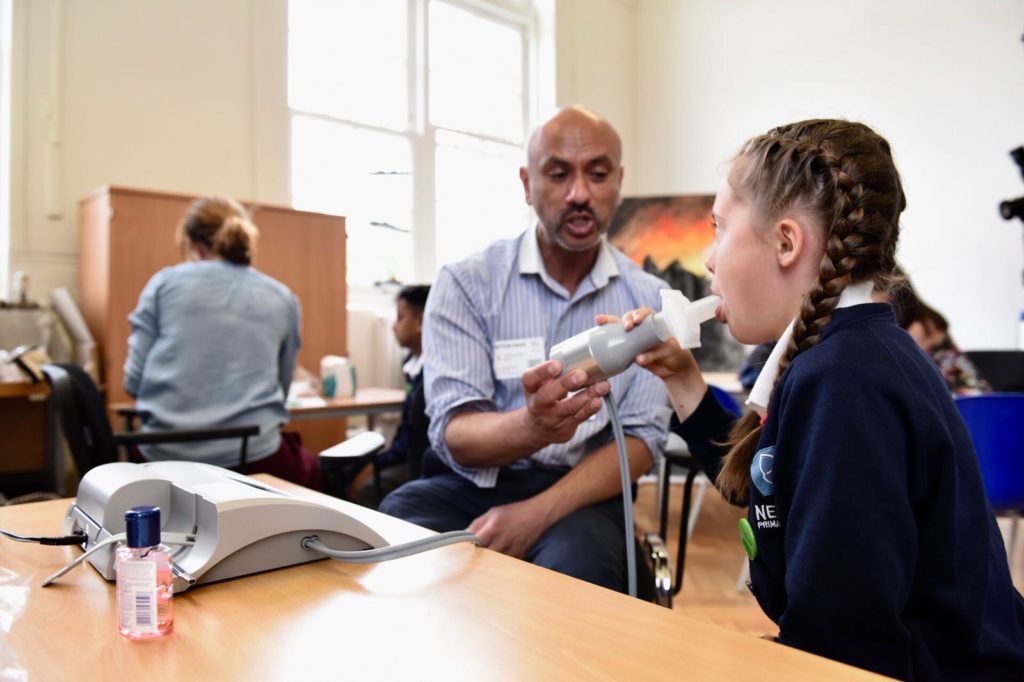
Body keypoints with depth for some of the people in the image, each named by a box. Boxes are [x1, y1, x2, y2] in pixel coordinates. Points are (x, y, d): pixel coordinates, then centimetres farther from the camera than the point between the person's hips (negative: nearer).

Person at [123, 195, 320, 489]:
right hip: (253, 456, 0)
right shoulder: (282, 299, 8)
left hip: (166, 455, 1)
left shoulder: (165, 282, 4)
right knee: (309, 467, 32)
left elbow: (134, 381, 3)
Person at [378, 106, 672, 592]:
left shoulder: (649, 300, 0)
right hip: (468, 487, 0)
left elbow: (641, 440, -5)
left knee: (577, 563, -32)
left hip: (580, 496, 0)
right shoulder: (465, 284, -5)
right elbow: (454, 434, -13)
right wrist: (531, 427, -36)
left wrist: (539, 511, -21)